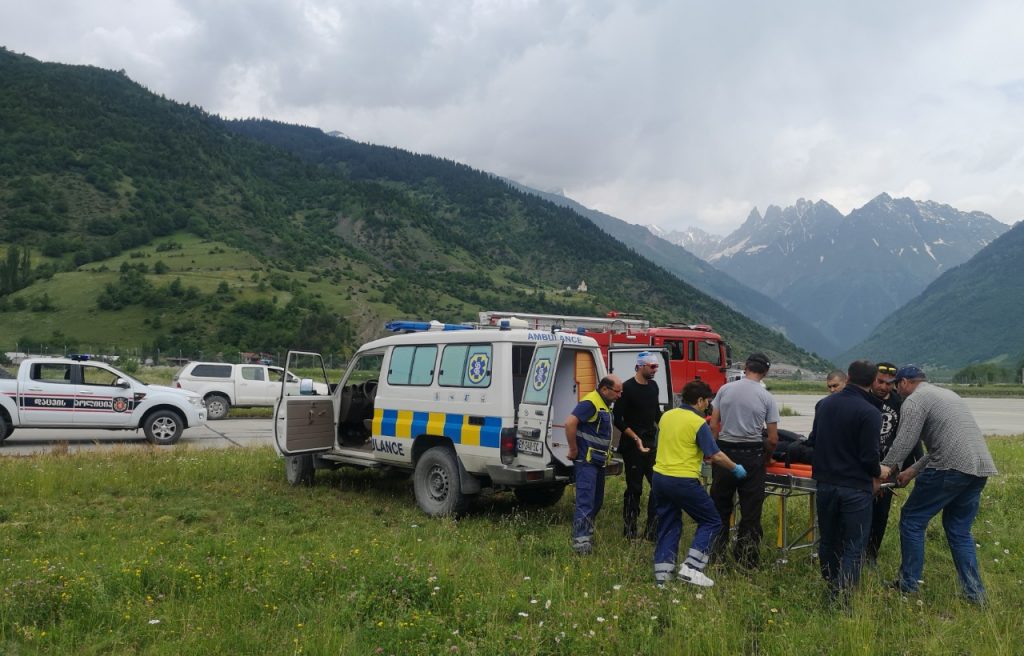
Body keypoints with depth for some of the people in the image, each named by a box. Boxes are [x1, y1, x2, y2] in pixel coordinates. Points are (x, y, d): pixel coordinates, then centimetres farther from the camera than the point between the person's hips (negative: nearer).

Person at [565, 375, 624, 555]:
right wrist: (574, 450, -20)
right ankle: (580, 540, -11)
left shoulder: (604, 404, 14)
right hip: (586, 460, -10)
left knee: (597, 501, 17)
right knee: (585, 500, -12)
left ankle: (587, 534, 30)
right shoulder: (590, 402, -17)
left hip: (599, 461, 10)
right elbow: (570, 423, -27)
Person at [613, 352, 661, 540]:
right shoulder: (627, 388, -11)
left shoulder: (653, 386, 10)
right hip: (632, 446, -6)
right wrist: (636, 438, -19)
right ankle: (629, 531, 12)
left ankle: (651, 531, 10)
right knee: (634, 489, -1)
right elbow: (618, 420, -12)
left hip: (652, 443, 7)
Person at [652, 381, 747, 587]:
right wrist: (736, 469, 6)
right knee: (711, 521, 8)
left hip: (659, 477, 7)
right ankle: (691, 568, 1)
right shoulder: (698, 423, -11)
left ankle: (662, 573, 14)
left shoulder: (666, 416, 8)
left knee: (668, 525, 17)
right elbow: (716, 456, -11)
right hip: (683, 481, -7)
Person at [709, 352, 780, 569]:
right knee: (750, 510, 8)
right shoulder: (767, 397, -5)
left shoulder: (725, 389, -1)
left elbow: (713, 425, 0)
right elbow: (773, 439, -5)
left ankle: (715, 554, 20)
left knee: (720, 506, 13)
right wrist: (767, 457, 13)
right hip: (752, 455, -2)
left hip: (725, 451, 2)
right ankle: (748, 559, 14)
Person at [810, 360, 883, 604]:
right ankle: (841, 596, -4)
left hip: (825, 483, 6)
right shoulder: (870, 413, -15)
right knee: (853, 547, 2)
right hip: (856, 488, -6)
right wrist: (876, 475, 5)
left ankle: (830, 587, 30)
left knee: (828, 540, 18)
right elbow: (869, 456, -14)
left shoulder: (824, 404, 5)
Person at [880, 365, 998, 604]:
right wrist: (913, 470, 28)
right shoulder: (946, 394, 27)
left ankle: (908, 586, 10)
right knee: (960, 531, 18)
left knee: (912, 520, 5)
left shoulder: (914, 400, -1)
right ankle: (975, 595, 14)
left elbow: (904, 442, -13)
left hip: (951, 467, -8)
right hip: (980, 467, 9)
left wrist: (885, 467, -4)